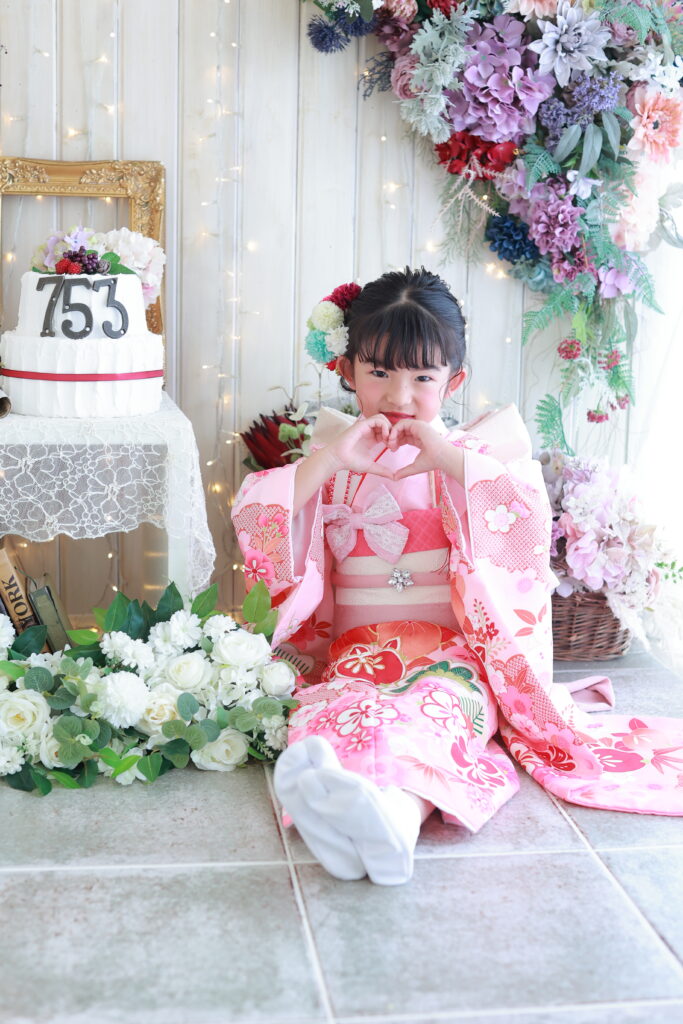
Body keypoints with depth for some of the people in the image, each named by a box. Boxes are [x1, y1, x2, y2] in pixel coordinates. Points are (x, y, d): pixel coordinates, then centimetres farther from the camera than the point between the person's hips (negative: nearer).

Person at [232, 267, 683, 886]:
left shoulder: (469, 452, 14)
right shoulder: (335, 454, 17)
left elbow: (528, 519, -7)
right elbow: (257, 524, 1)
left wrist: (449, 458, -15)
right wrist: (330, 458, -10)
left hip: (454, 650, -2)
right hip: (358, 649, 2)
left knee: (437, 704, -38)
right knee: (334, 710, -34)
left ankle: (400, 803, -67)